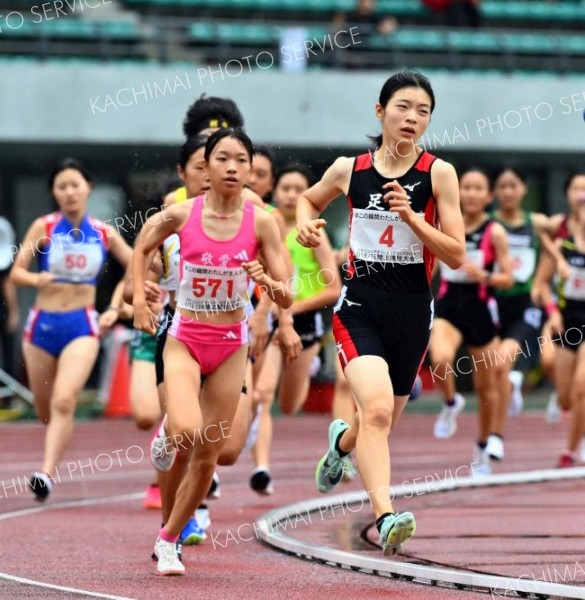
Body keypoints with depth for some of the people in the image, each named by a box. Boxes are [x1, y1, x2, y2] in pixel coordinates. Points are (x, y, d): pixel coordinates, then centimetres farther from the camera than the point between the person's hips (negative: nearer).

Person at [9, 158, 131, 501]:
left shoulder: (104, 233, 1)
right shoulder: (44, 228, -2)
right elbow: (16, 273, -6)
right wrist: (36, 279, -27)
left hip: (82, 326, -1)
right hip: (43, 323, 1)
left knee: (63, 401, -22)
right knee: (45, 410, 13)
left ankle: (48, 473, -24)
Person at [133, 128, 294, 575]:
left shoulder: (261, 222, -8)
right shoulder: (182, 214, -9)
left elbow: (286, 299, -6)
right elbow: (142, 248, 12)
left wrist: (266, 281, -27)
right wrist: (139, 298, 0)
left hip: (231, 346, 2)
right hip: (184, 340, -1)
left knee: (207, 458, 5)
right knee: (188, 430, -27)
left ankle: (169, 540, 25)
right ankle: (168, 434, 11)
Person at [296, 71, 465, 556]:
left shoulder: (438, 174, -4)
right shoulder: (350, 170, 1)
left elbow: (457, 257, -6)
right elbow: (309, 199, 23)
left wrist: (411, 217, -19)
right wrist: (307, 224, 1)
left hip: (412, 310, 2)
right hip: (360, 303, -1)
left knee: (383, 420, 18)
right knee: (376, 407, -26)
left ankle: (342, 441, 54)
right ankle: (385, 516, -32)